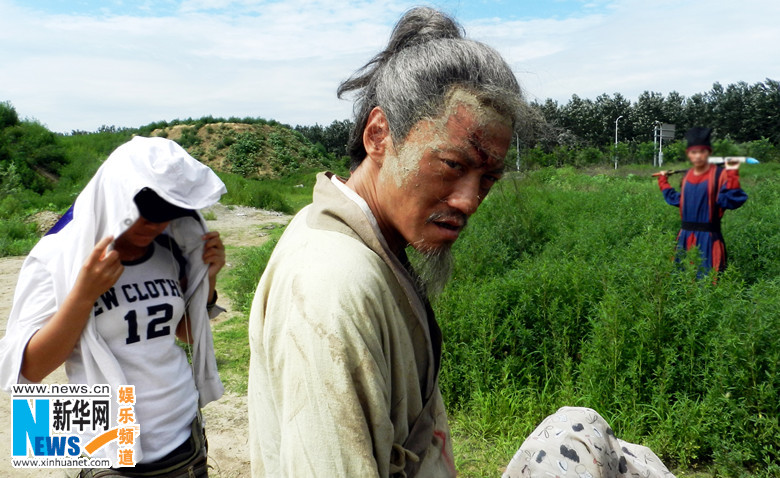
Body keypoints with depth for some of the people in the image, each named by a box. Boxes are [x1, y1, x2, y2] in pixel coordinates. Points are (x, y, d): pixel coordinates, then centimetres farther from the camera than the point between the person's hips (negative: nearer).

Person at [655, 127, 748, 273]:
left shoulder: (719, 175, -10)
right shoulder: (687, 176, 9)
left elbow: (730, 200, -21)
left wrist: (732, 175, -26)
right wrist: (663, 182, 29)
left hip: (708, 237, -6)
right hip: (686, 237, 6)